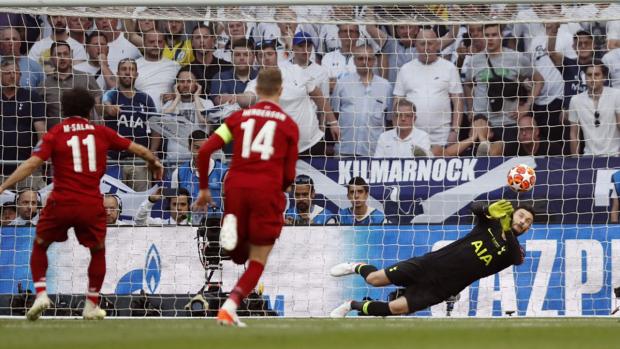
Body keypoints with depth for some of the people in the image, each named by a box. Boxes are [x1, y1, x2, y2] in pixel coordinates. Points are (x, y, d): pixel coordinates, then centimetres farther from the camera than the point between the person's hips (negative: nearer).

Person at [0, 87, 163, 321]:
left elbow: (32, 163, -10)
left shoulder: (55, 134, 0)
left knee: (40, 246, 20)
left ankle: (41, 294, 3)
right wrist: (155, 162, 35)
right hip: (92, 204, 1)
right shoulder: (101, 133, 6)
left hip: (61, 203, -1)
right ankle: (92, 306, 26)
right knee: (98, 251, 23)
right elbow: (136, 149, 14)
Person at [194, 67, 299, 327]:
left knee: (239, 256, 20)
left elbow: (205, 151, 3)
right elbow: (289, 175, 8)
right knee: (257, 263, 7)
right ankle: (230, 306, -16)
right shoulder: (288, 125, 7)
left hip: (236, 188, 2)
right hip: (267, 191, -2)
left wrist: (204, 188, 13)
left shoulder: (239, 117, 11)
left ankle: (231, 226, -14)